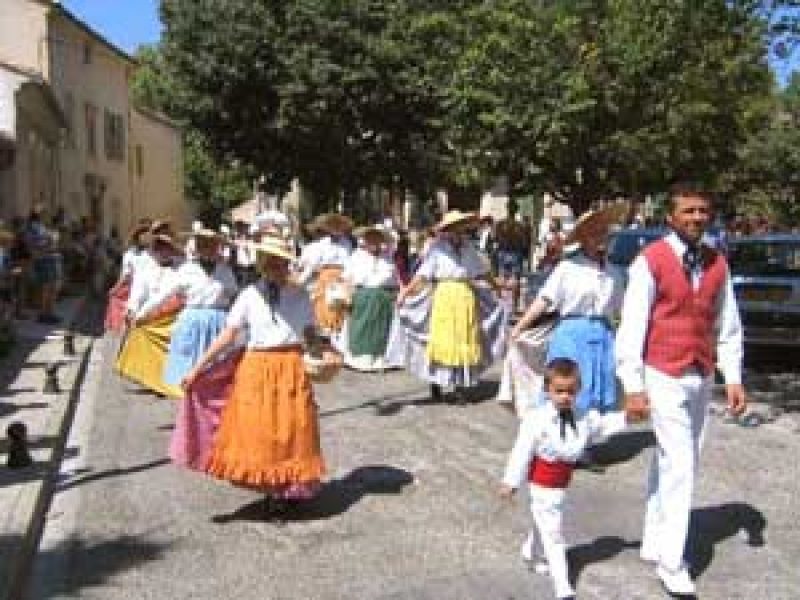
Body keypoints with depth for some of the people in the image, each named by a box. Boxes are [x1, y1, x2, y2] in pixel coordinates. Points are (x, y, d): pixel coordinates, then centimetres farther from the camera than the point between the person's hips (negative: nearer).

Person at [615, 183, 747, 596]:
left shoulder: (717, 264, 7)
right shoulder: (650, 261, -10)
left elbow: (727, 325, 11)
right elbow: (632, 325, -12)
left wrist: (733, 378, 5)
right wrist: (633, 387, -15)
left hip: (702, 378, 6)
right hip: (664, 377, -5)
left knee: (669, 462, 14)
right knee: (681, 465, -7)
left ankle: (653, 543, 28)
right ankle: (672, 563, 6)